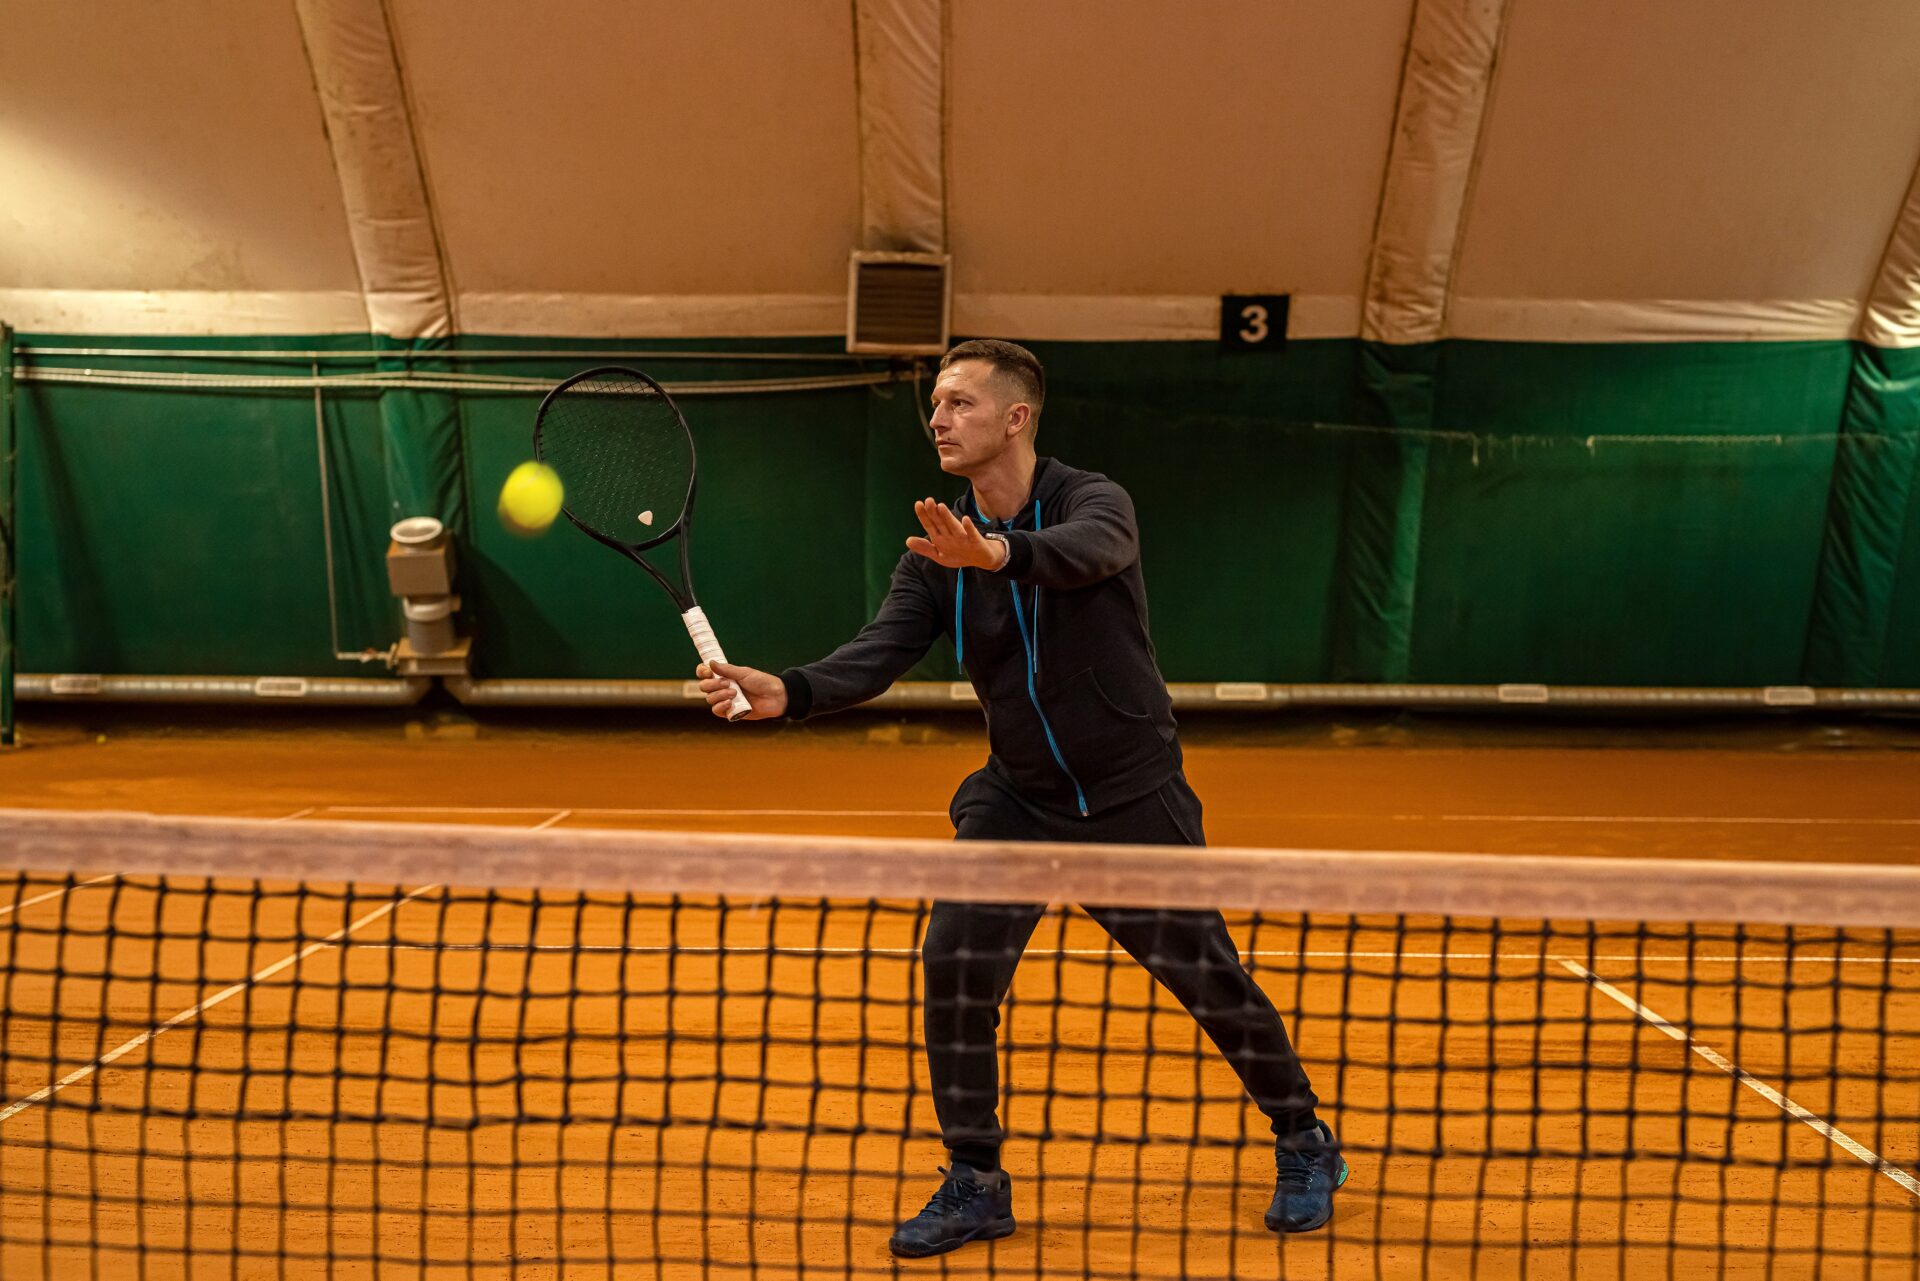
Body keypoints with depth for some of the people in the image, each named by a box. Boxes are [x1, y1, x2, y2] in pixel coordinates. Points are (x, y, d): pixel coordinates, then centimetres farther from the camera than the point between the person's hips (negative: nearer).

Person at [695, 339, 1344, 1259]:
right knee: (953, 968, -10)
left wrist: (1001, 553, -60)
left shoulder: (1094, 501, -15)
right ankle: (975, 1186, 10)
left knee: (1212, 980, 3)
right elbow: (880, 651, -14)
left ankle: (1305, 1145, 30)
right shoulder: (937, 550, -2)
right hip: (1016, 801, 4)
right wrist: (786, 692, -33)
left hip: (1131, 800, -3)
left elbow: (1088, 552, -40)